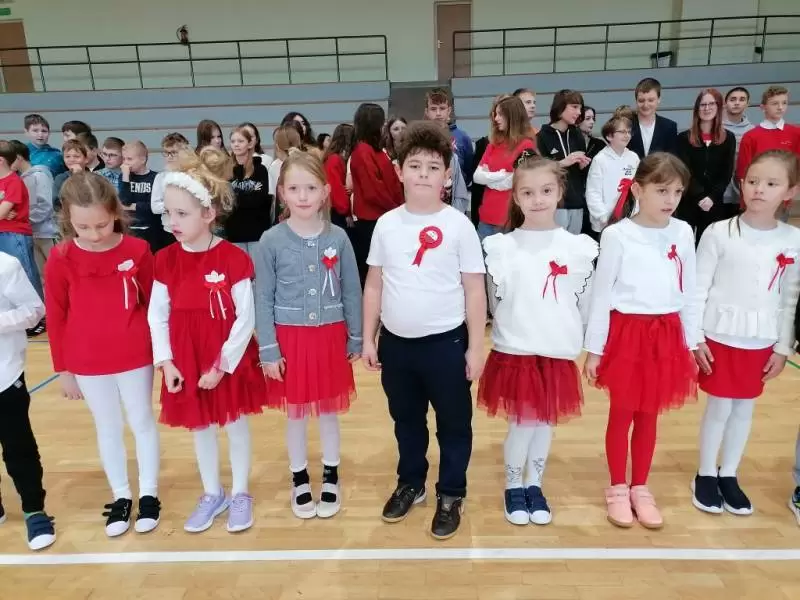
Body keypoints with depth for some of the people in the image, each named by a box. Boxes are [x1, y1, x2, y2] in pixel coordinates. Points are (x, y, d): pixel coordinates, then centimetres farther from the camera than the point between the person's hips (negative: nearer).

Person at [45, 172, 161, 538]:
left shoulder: (137, 251, -11)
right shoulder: (60, 259, -9)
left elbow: (154, 304, -2)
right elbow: (56, 318, -1)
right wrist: (62, 370, 2)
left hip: (136, 358, -1)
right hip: (87, 364, 1)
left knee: (142, 423, 13)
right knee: (108, 429, 15)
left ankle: (149, 494, 29)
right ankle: (120, 497, 32)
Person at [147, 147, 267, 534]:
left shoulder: (234, 259, -16)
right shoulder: (165, 260, -4)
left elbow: (246, 319, -14)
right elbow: (156, 315, 1)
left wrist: (223, 365, -15)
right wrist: (165, 361, -7)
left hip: (231, 361, -3)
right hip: (186, 363, 4)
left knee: (236, 424, 13)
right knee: (200, 428, 17)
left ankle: (240, 494, 33)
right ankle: (212, 494, 37)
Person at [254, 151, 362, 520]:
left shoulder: (338, 238, -4)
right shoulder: (271, 241, -7)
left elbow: (352, 292, 2)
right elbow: (263, 299, -4)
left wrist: (356, 339, 4)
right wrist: (268, 350, -7)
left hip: (330, 337, 1)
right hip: (289, 338, -1)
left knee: (330, 410, 14)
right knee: (296, 413, 13)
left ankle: (331, 478, 33)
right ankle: (299, 480, 33)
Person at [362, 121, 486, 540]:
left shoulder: (458, 226, -8)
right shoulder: (386, 225, 0)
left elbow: (475, 290, -5)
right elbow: (374, 285, 6)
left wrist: (475, 347, -6)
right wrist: (368, 338, 5)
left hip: (446, 342, -3)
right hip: (395, 342, 3)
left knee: (454, 423, 12)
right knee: (405, 421, 21)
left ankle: (451, 495, 31)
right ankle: (410, 483, 42)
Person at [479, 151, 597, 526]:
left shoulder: (579, 247, -2)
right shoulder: (500, 247, -7)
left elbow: (584, 303, 5)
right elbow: (497, 302, -1)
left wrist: (569, 337, 7)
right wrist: (517, 331, -2)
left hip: (558, 352, 2)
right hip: (515, 351, -2)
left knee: (546, 422, 14)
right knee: (522, 422, 6)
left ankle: (534, 486, 34)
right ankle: (513, 487, 28)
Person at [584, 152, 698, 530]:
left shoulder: (683, 233, 3)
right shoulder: (617, 234, -8)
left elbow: (689, 292, 9)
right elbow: (601, 294, -5)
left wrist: (691, 342, 10)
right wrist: (593, 348, -4)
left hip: (666, 335, 3)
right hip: (626, 333, -3)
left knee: (649, 416, 14)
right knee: (622, 414, 9)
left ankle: (640, 488, 29)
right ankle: (617, 489, 25)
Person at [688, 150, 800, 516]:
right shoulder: (719, 233, -10)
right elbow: (698, 288, -7)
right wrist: (694, 338, -9)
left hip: (762, 341, 3)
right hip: (720, 336, -3)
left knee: (745, 408, 14)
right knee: (719, 407, 6)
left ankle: (728, 476, 30)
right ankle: (706, 475, 24)